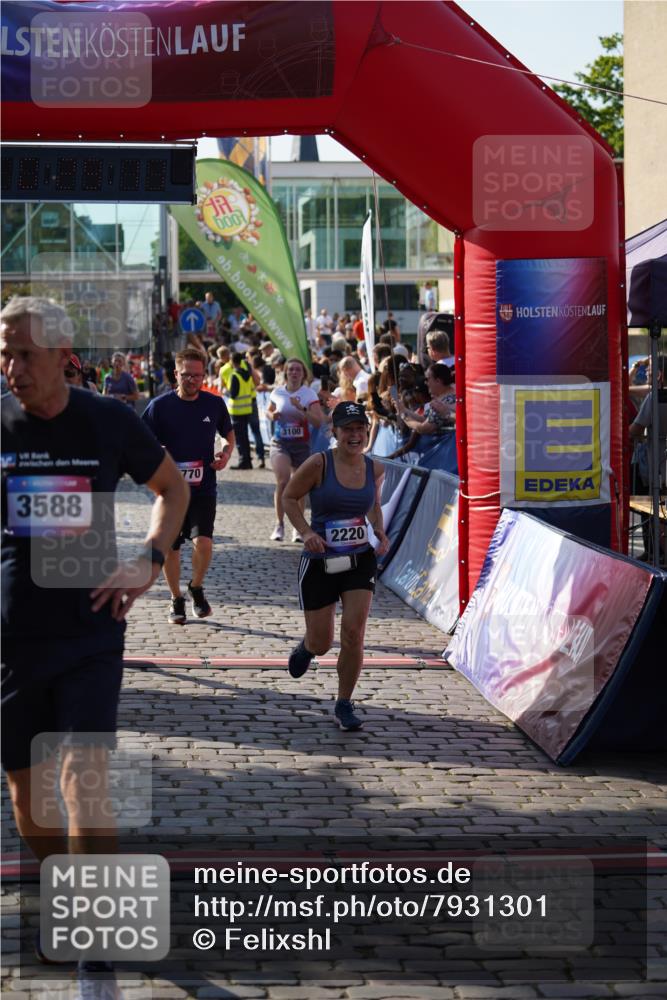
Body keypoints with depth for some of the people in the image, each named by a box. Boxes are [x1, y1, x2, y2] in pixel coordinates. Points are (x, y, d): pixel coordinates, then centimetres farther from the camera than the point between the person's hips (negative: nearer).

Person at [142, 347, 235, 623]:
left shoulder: (215, 404, 1)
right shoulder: (160, 406, -4)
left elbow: (229, 435, 18)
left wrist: (226, 453, -2)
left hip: (203, 487, 0)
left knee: (203, 541, -16)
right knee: (169, 547, 6)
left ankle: (196, 588, 12)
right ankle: (176, 600, 26)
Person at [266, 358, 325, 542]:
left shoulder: (309, 394, -5)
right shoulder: (278, 392, 2)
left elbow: (319, 422, -14)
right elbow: (269, 411, 22)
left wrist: (301, 408, -25)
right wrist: (272, 416, -2)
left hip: (302, 444, 0)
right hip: (280, 443, 0)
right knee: (283, 481, -20)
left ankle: (298, 528, 24)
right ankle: (279, 524, -7)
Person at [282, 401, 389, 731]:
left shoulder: (374, 469, 1)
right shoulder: (319, 464, -12)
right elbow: (289, 497, -3)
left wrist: (380, 532, 3)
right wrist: (306, 532, -17)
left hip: (360, 560, 2)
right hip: (319, 563, -2)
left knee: (354, 633, -10)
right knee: (321, 644, 4)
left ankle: (344, 704, 7)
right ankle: (306, 647, 45)